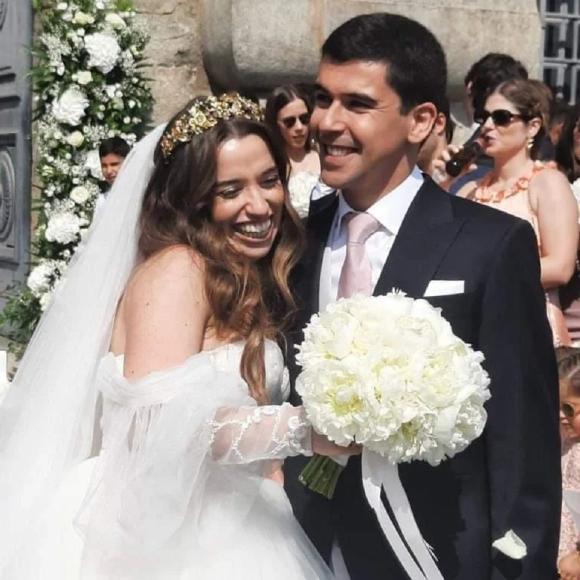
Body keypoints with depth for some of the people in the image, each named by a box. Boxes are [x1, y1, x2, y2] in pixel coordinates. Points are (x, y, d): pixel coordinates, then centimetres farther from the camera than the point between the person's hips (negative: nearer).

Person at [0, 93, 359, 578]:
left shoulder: (248, 283, 10)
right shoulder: (177, 269, -15)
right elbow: (159, 421, -27)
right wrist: (305, 429, -35)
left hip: (225, 533, 8)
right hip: (154, 533, -8)